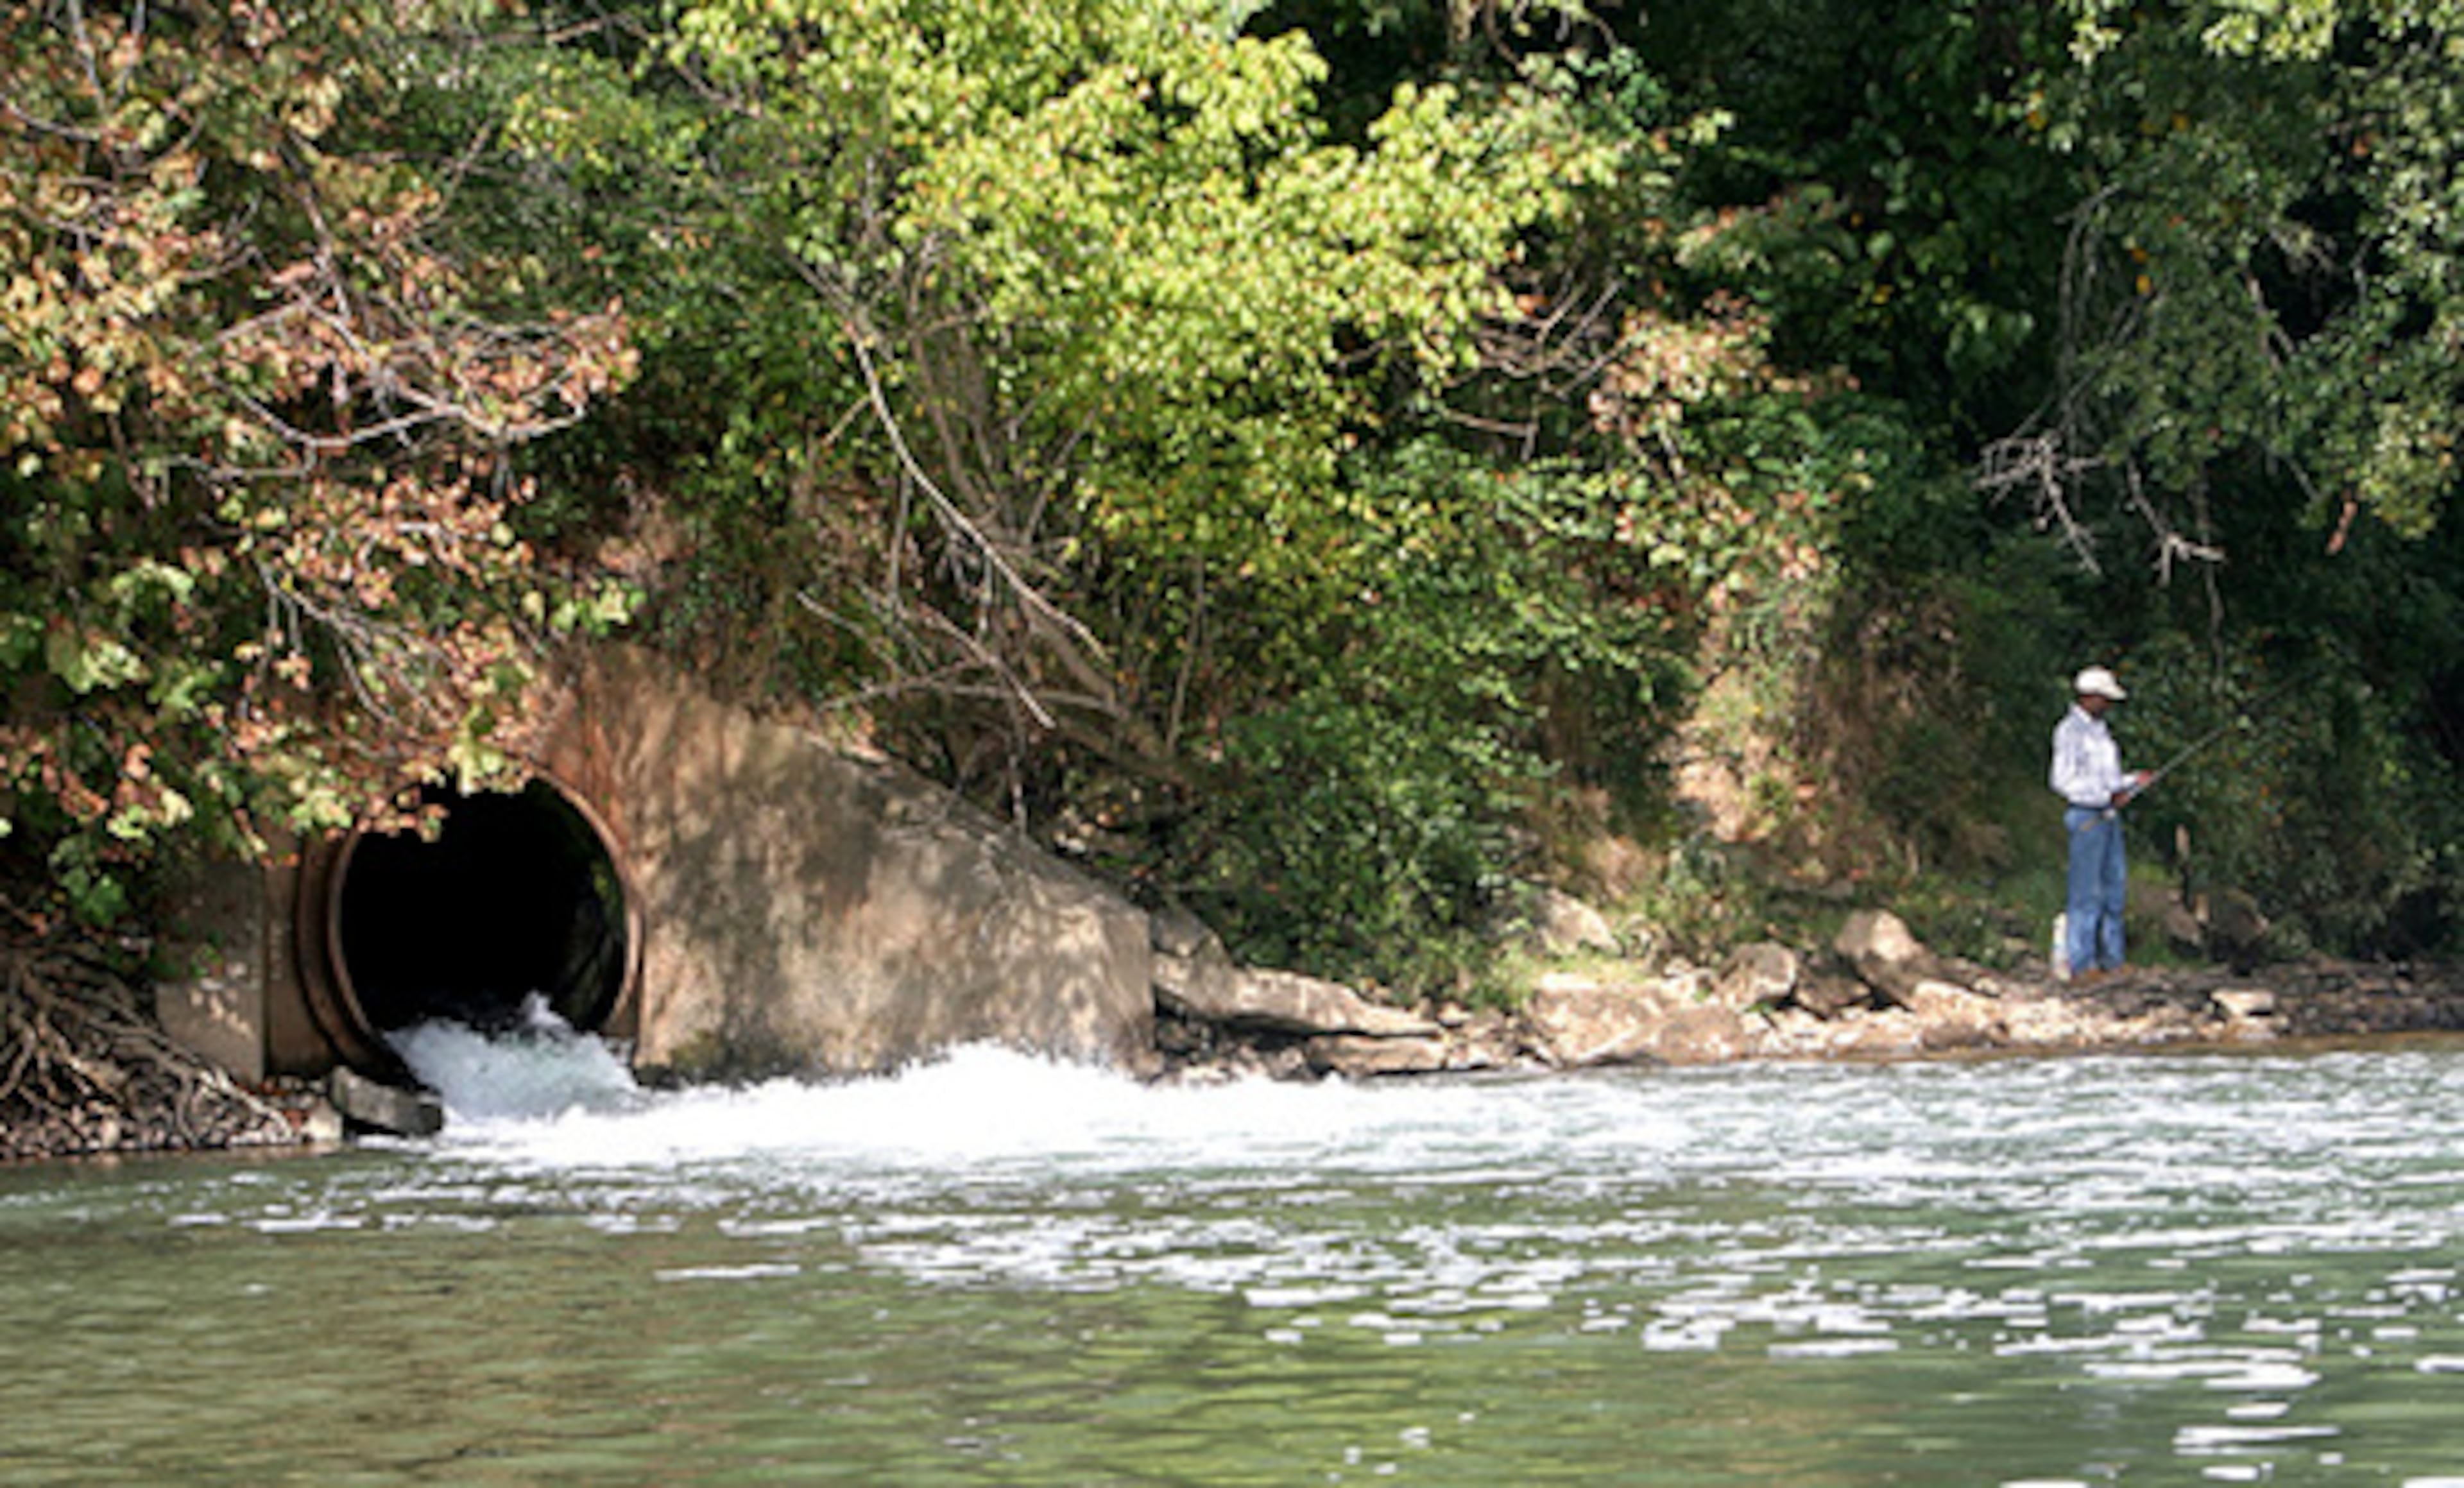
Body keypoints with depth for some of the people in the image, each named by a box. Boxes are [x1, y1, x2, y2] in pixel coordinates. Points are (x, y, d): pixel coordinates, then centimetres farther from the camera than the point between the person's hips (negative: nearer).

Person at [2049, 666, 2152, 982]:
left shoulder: (2099, 729, 16)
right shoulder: (2070, 731, -11)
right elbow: (2063, 781, -18)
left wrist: (2132, 781, 8)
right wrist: (2108, 796, -19)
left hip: (2108, 816, 9)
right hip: (2086, 815, -9)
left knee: (2115, 888, 10)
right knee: (2087, 893, -7)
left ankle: (2111, 960, 16)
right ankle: (2082, 965, -4)